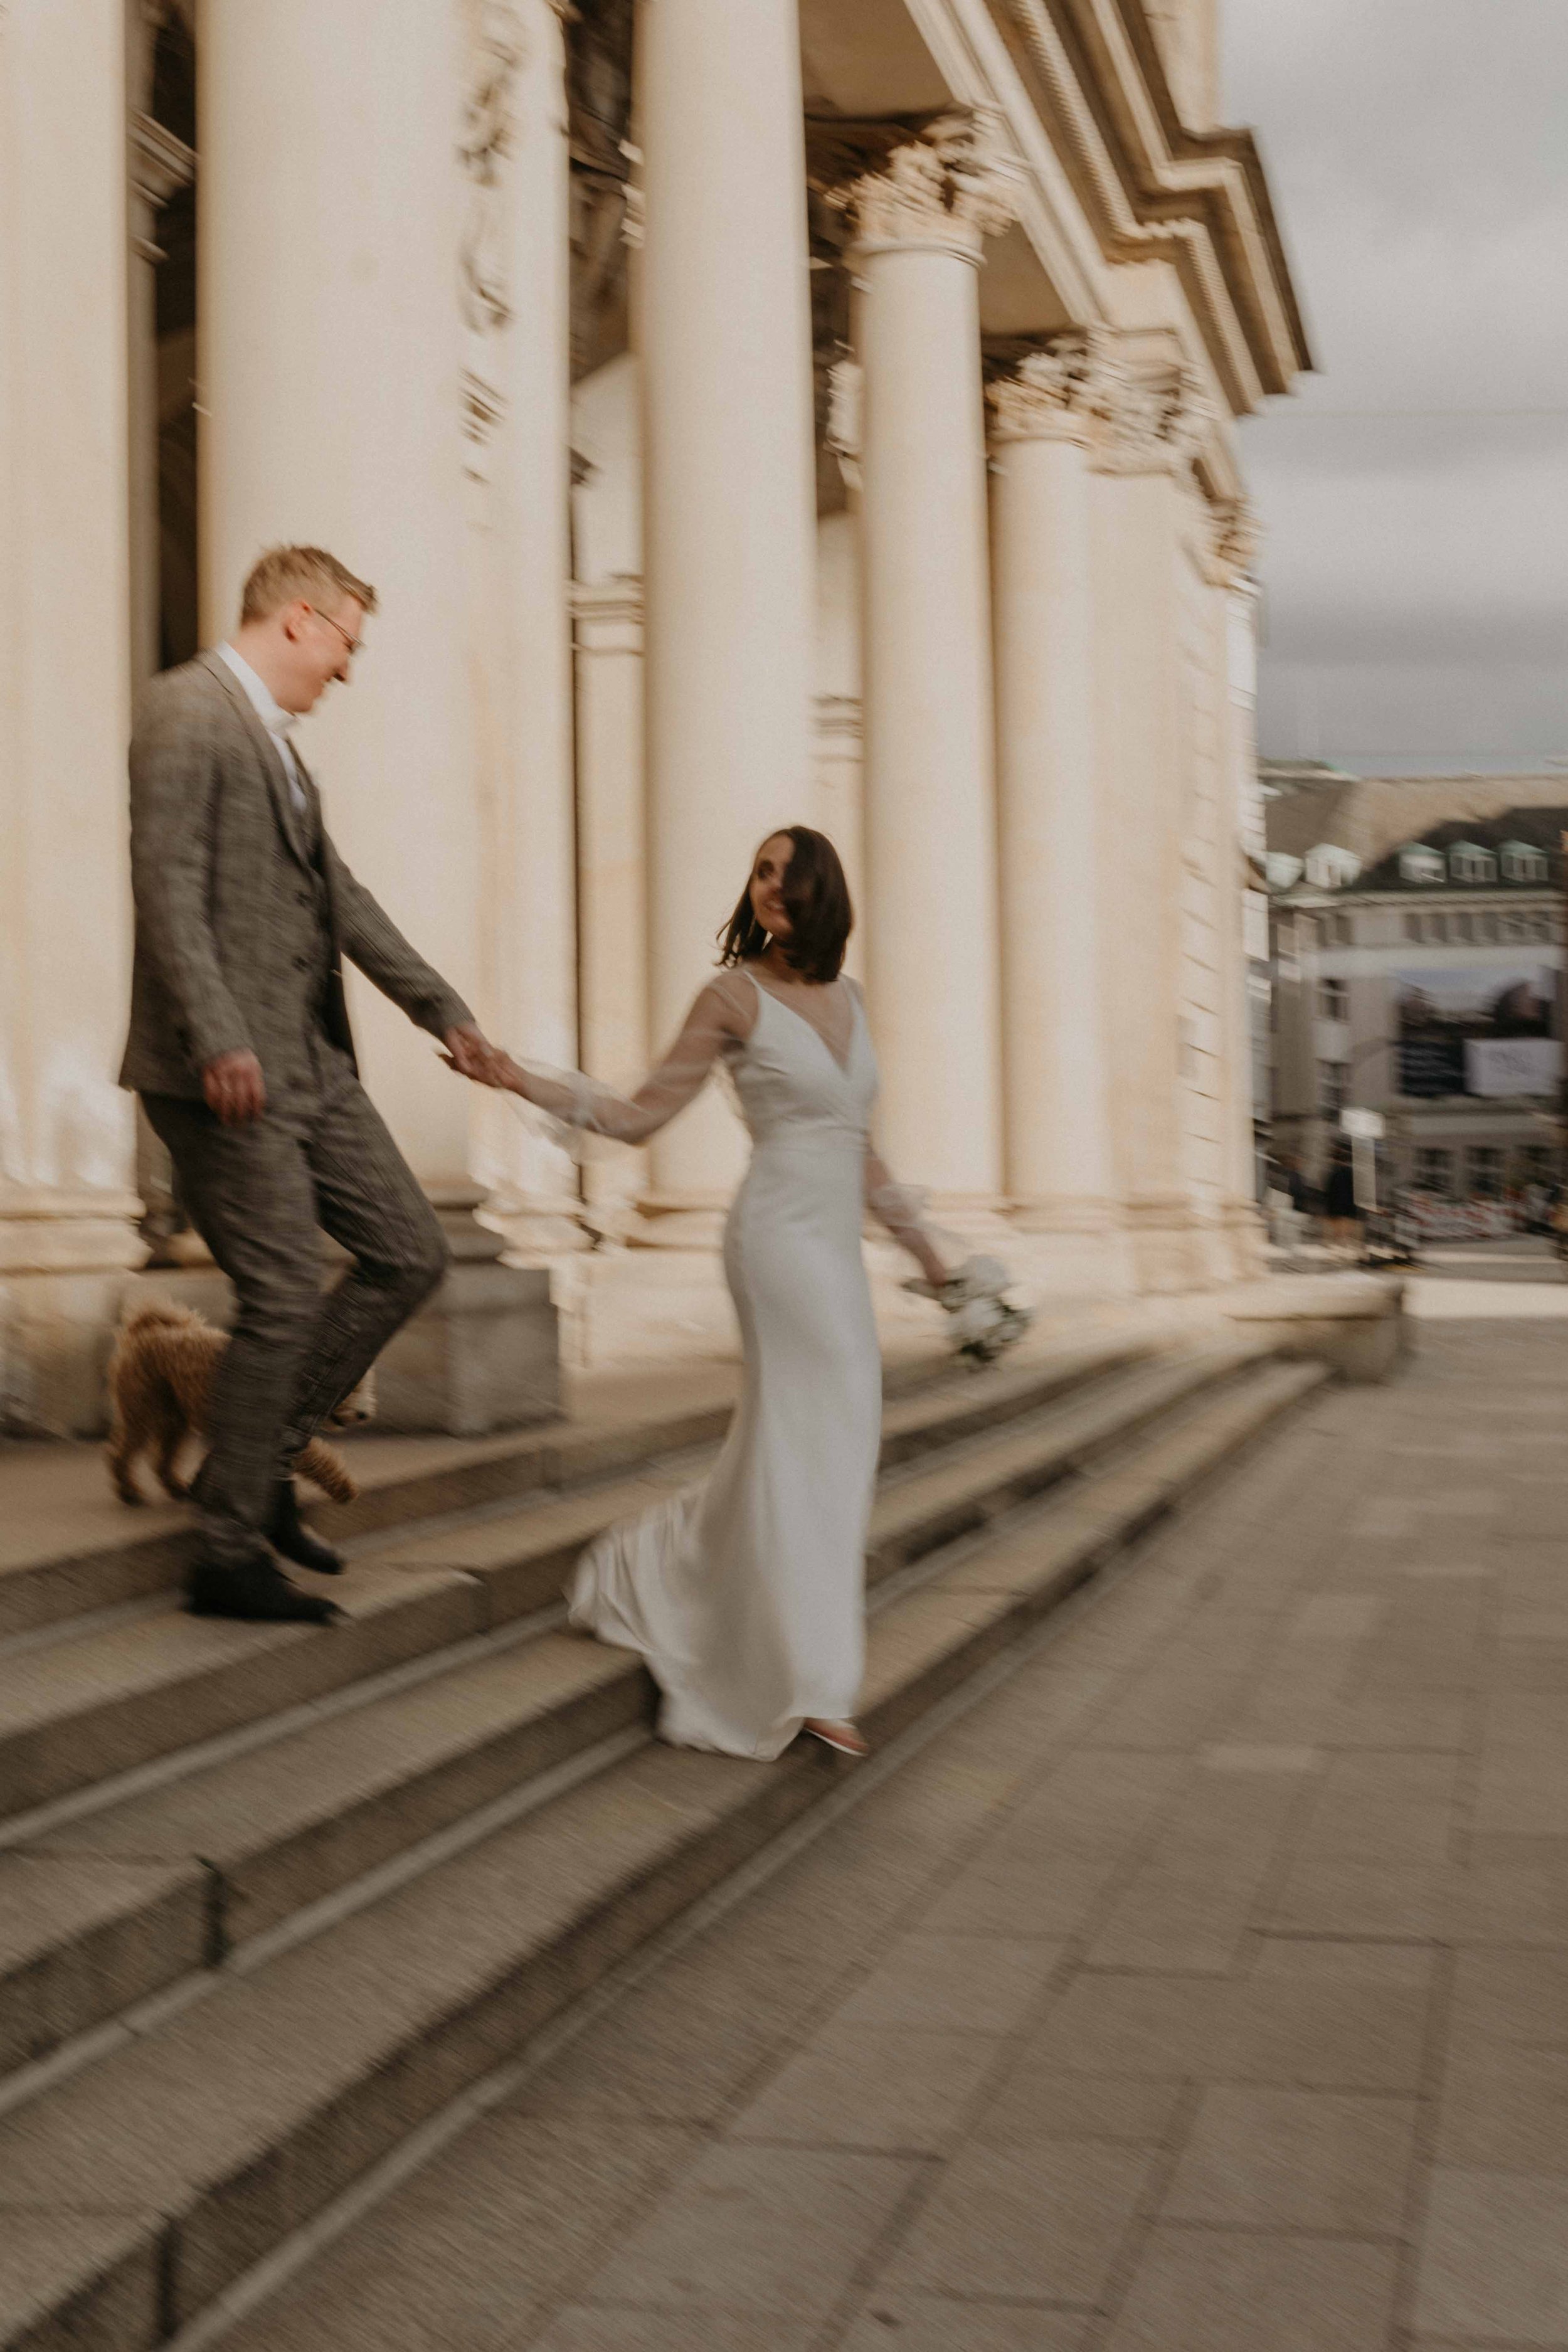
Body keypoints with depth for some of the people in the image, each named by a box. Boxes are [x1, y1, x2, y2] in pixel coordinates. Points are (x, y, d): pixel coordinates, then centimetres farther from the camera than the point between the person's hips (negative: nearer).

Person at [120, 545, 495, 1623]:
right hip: (229, 1073, -10)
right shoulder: (188, 710, -8)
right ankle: (231, 1556, 6)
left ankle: (262, 1459, 19)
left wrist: (443, 1009, 22)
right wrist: (217, 1042, -26)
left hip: (310, 1063, 10)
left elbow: (340, 894, 24)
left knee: (411, 1252, 8)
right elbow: (168, 883, -18)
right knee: (281, 1301, -7)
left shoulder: (273, 738, 21)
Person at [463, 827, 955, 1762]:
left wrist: (920, 1239, 26)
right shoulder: (736, 995, -3)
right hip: (783, 1230, -7)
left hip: (838, 1243, 7)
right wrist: (533, 1083, -14)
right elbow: (641, 1114, -1)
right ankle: (810, 1685, -7)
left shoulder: (846, 994, 14)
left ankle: (647, 1572, 29)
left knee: (783, 1449, 9)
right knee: (821, 1436, -11)